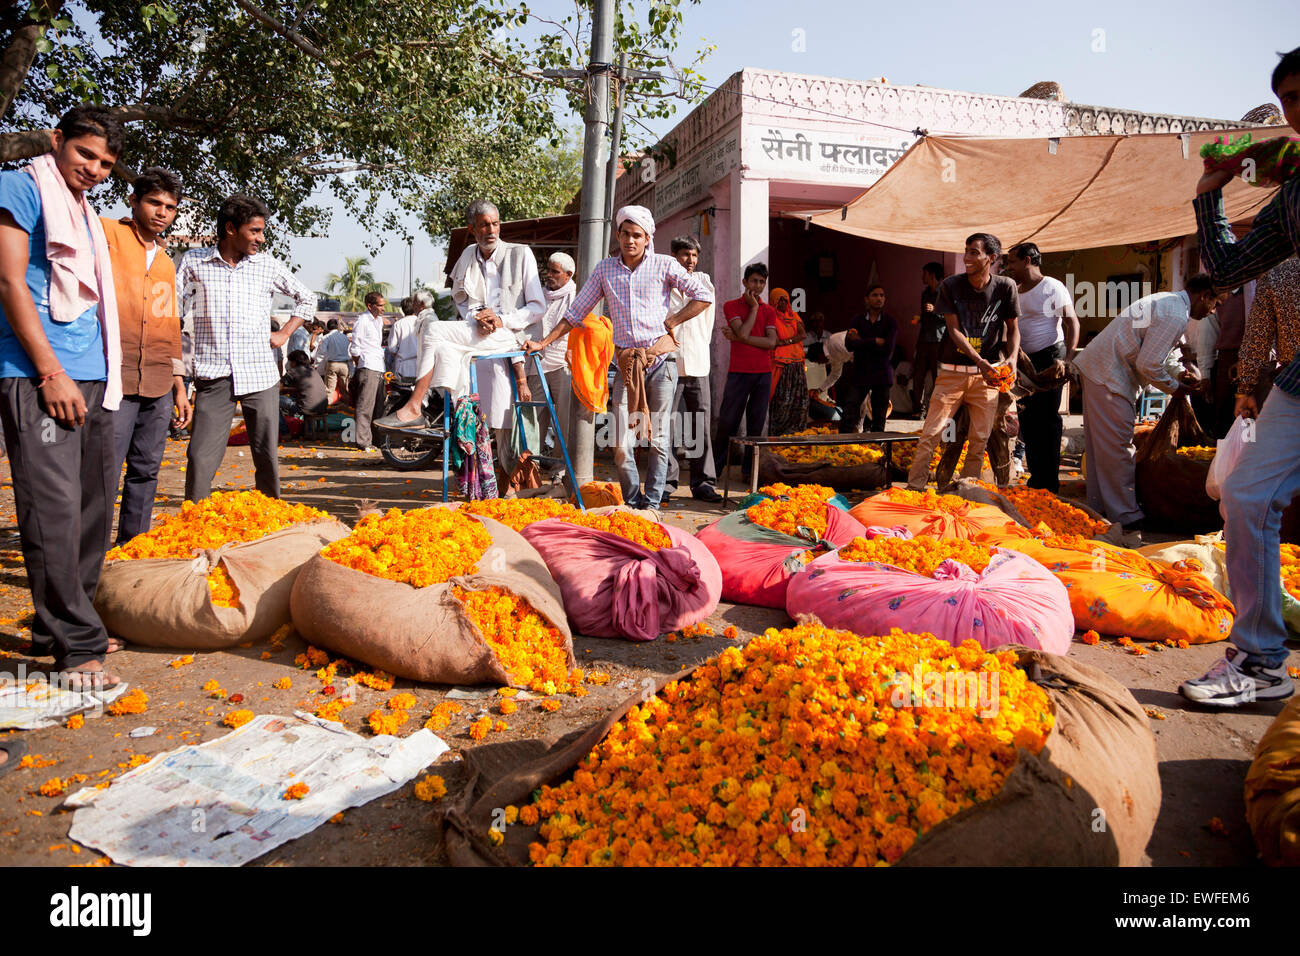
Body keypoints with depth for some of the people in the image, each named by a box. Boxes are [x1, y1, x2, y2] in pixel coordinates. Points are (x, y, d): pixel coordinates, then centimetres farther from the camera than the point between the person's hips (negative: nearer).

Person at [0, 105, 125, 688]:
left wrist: (103, 378, 15)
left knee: (93, 505, 8)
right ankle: (77, 647, -9)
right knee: (55, 507, -11)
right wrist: (52, 373, -14)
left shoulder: (87, 215, 23)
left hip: (92, 378, 8)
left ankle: (59, 628, 19)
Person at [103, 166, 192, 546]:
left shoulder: (166, 263, 22)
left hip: (159, 386, 7)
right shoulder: (107, 234, 1)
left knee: (146, 472, 10)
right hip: (114, 378, -7)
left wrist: (179, 384, 21)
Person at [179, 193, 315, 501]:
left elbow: (307, 299, 21)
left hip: (260, 375, 1)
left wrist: (285, 333, 10)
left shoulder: (269, 265, 8)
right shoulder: (194, 262, 4)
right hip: (214, 375, -1)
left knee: (267, 455, 4)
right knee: (200, 457, -5)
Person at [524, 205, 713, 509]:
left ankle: (651, 504, 11)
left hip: (660, 361, -2)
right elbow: (576, 312, 15)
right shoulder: (604, 269, 12)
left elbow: (704, 296, 5)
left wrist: (672, 320, -2)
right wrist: (543, 343, 9)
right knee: (622, 446, -4)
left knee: (658, 440, 1)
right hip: (627, 364, 2)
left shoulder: (664, 265, 5)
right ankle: (632, 503, 12)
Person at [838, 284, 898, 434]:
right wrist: (875, 341, -13)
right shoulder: (857, 321, 7)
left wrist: (862, 342, -7)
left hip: (881, 375, -1)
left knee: (879, 422, 3)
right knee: (848, 418, -9)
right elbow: (849, 344, -9)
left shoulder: (891, 322, 2)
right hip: (860, 373, 1)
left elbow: (888, 349, -10)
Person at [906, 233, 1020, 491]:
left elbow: (1013, 328, 7)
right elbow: (954, 330, -7)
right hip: (952, 371, -1)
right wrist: (979, 360, -21)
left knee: (980, 439, 3)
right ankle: (914, 487, 5)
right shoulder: (950, 285, -5)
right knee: (931, 433, -4)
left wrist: (1011, 360, -12)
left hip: (987, 374, 1)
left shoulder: (1005, 287, -2)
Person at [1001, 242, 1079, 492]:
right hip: (1024, 362, 8)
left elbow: (1072, 323, -14)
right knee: (1027, 420, 10)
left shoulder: (1052, 287, -8)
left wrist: (1068, 359, -25)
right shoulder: (1014, 291, 14)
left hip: (1049, 359, -8)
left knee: (1047, 419, -6)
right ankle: (1036, 479, 21)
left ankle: (1050, 483, -1)